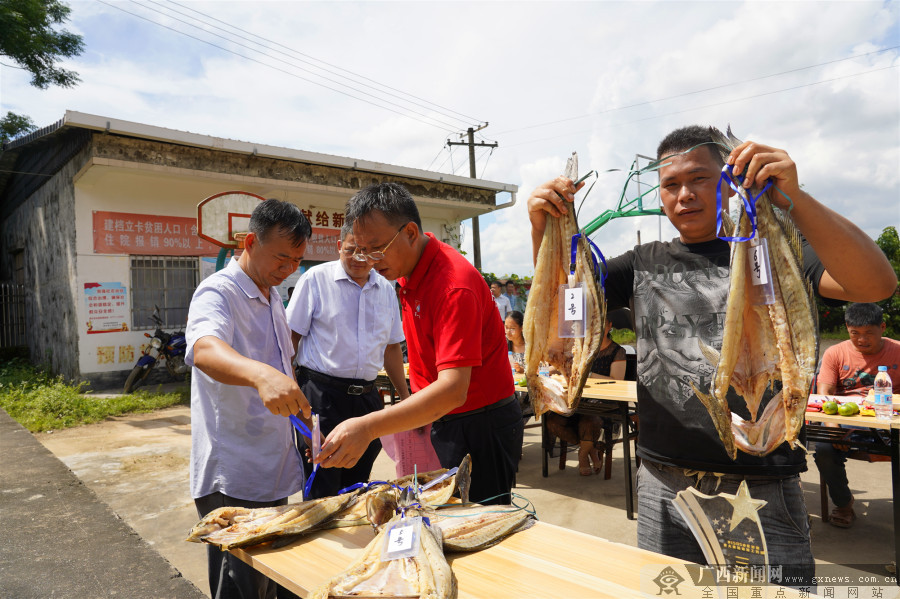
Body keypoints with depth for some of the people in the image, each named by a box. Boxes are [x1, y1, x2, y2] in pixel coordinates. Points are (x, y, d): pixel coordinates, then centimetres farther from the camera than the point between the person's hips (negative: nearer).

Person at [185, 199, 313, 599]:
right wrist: (261, 374, -56)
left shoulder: (273, 297, 12)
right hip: (232, 481, -8)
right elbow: (205, 350, -38)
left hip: (274, 471, 9)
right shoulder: (217, 293, -16)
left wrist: (305, 417, 20)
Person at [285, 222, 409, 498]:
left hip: (367, 397, 5)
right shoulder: (316, 278, -3)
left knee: (357, 487, 13)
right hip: (322, 395, -4)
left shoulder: (386, 289, 11)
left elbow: (391, 347, 18)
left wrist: (405, 396, 17)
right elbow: (291, 335, -3)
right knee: (322, 492, 0)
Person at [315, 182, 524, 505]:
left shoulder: (454, 284, -27)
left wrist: (369, 427, -43)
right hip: (441, 420, 9)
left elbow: (453, 389, -35)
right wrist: (415, 407, 7)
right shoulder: (410, 270, 4)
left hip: (482, 427, -8)